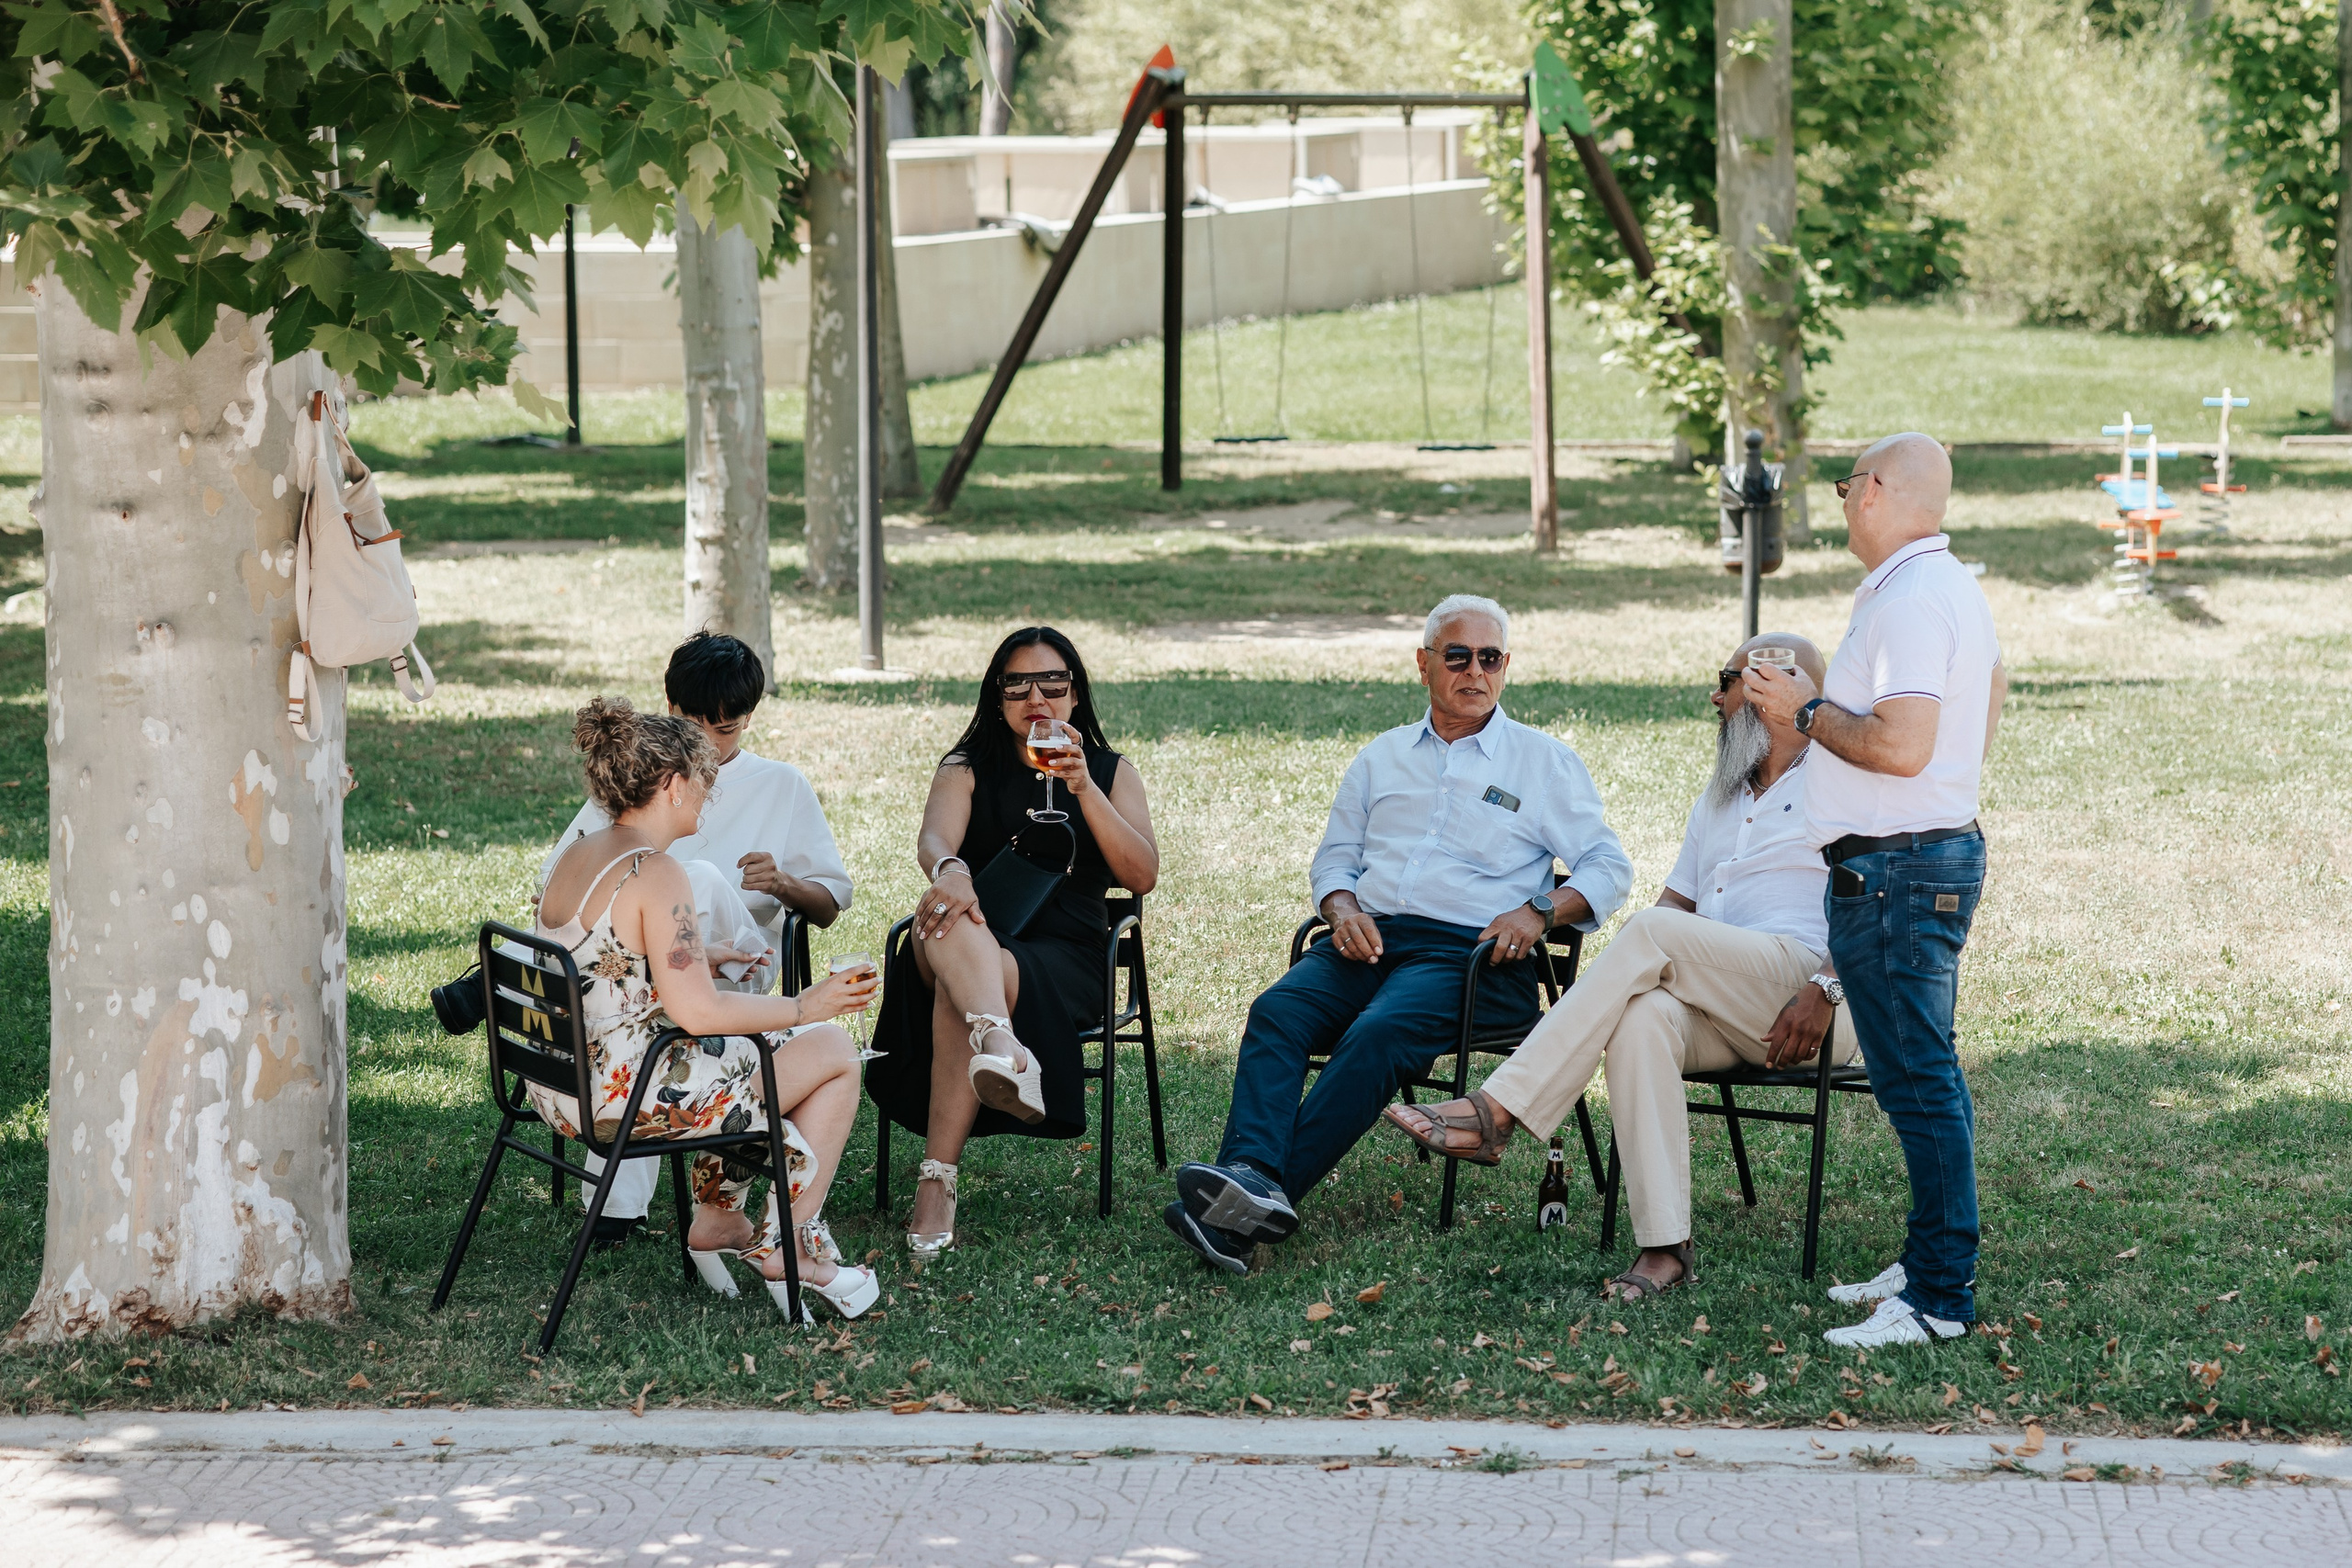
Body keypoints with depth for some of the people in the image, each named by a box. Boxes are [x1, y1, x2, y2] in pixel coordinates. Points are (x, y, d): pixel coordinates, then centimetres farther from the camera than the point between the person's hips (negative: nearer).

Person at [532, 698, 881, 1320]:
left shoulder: (578, 854, 8)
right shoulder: (656, 874, -20)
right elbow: (698, 1012, -24)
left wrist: (697, 959, 23)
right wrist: (803, 1008, -11)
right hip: (630, 1097, -9)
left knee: (735, 1058, 31)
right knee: (834, 1052, 8)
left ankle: (716, 1221, 29)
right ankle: (786, 1248, 13)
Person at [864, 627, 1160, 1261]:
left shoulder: (1112, 772, 18)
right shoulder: (968, 769, 18)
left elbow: (1142, 876, 2)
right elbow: (934, 839, -6)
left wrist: (1083, 788, -10)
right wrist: (949, 870, -33)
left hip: (1066, 958, 0)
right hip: (977, 942, 0)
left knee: (963, 989, -36)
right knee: (947, 917, -39)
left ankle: (936, 1186, -45)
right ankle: (1004, 1051, -69)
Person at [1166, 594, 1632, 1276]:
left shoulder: (1544, 762, 15)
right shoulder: (1383, 757, 26)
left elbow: (1608, 867, 10)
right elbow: (1333, 856, 26)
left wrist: (1539, 911, -9)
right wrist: (1343, 907, 2)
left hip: (1467, 951, -4)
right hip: (1370, 937, 4)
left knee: (1378, 1034, -35)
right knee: (1276, 1012, -29)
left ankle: (1271, 1192, -47)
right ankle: (1249, 1177, -50)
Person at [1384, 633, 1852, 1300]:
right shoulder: (1717, 801, 31)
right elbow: (1677, 899, 25)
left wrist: (1823, 991, -21)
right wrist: (1619, 970, 2)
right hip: (1719, 1013, 6)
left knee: (1653, 935, -28)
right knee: (1642, 1017, -31)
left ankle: (1496, 1112, -32)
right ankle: (1665, 1247, -40)